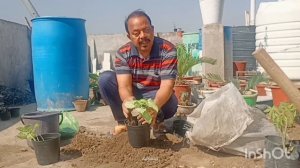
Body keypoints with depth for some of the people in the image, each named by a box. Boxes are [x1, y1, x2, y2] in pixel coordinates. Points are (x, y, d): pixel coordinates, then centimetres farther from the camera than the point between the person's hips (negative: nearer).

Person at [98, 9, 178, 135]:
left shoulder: (168, 50, -21)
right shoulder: (123, 53, -14)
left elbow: (167, 86, -30)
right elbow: (124, 85, -24)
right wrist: (127, 101, -50)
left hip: (157, 98, -2)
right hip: (132, 96, 2)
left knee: (170, 103, -36)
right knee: (105, 79, -19)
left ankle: (156, 120, 0)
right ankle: (124, 121, -6)